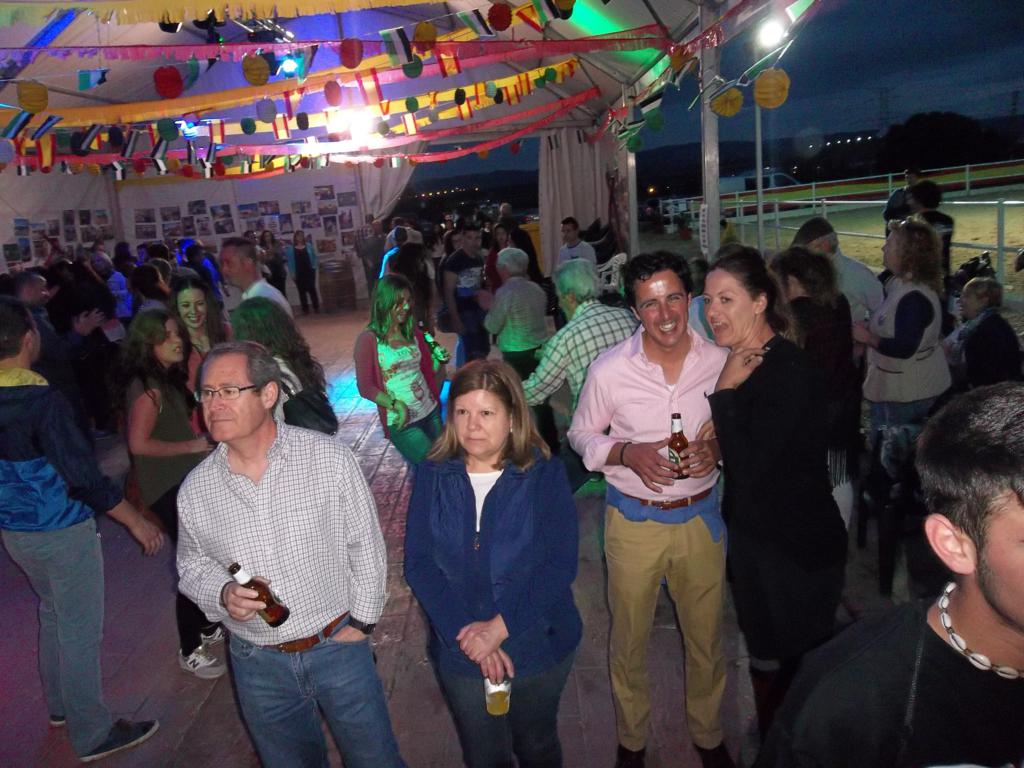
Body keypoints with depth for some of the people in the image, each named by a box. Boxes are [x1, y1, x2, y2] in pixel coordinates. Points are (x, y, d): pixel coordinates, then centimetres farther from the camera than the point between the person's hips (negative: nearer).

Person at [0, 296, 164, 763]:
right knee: (80, 630, 5)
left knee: (54, 614, 26)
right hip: (62, 532, -8)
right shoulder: (42, 401, -25)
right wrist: (136, 521, -16)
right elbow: (84, 478, -25)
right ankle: (92, 735, 19)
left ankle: (60, 705, 43)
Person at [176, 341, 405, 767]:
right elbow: (192, 565, 8)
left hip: (337, 646, -2)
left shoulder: (330, 458, -15)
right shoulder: (194, 490, -7)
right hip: (258, 663, 2)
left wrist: (361, 621, -4)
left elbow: (365, 545, -5)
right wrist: (222, 594, -13)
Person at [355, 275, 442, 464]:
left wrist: (438, 360, -7)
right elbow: (366, 387, -12)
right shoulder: (368, 339, -11)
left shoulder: (414, 333, 4)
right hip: (402, 421, -5)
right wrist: (396, 405, -20)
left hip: (431, 412, 6)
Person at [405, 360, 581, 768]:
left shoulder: (545, 474, -11)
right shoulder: (432, 476, -6)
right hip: (460, 653, 1)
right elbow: (418, 563, -10)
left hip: (538, 647, -1)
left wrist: (499, 628, -23)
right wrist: (464, 630, -20)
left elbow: (560, 564, -16)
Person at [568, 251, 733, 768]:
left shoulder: (721, 361, -9)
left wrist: (717, 450, -17)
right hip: (633, 519, -1)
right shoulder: (609, 370, -13)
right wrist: (627, 453, -19)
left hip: (700, 516, 2)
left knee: (706, 637, 18)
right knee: (629, 639, 15)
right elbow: (581, 435, 0)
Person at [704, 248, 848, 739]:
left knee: (798, 670, 10)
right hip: (752, 534, 8)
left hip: (799, 549, -8)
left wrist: (725, 392, -22)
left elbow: (750, 466, -27)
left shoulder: (791, 372, -23)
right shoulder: (741, 363, 3)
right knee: (764, 658, 23)